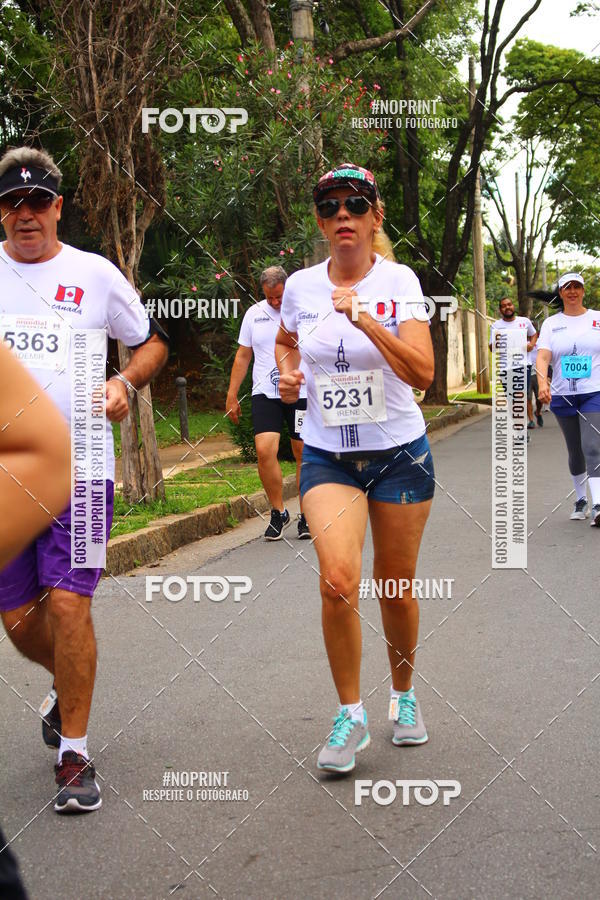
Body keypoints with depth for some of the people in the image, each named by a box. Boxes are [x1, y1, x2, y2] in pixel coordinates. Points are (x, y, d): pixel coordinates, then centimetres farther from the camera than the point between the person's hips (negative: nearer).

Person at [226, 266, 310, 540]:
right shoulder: (254, 314, 9)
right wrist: (232, 395, 10)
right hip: (265, 394, 1)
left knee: (304, 455, 4)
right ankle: (278, 512, 3)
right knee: (264, 450, -14)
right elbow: (242, 356, 15)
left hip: (302, 393, -1)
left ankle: (306, 516, 18)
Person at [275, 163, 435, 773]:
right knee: (338, 580, -19)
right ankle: (350, 716, 0)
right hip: (327, 456, 1)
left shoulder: (399, 281, -8)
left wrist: (362, 318, -27)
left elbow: (421, 372, -19)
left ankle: (404, 695, 35)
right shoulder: (300, 286, 1)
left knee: (396, 587, 8)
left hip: (400, 453, -1)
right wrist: (288, 373, 2)